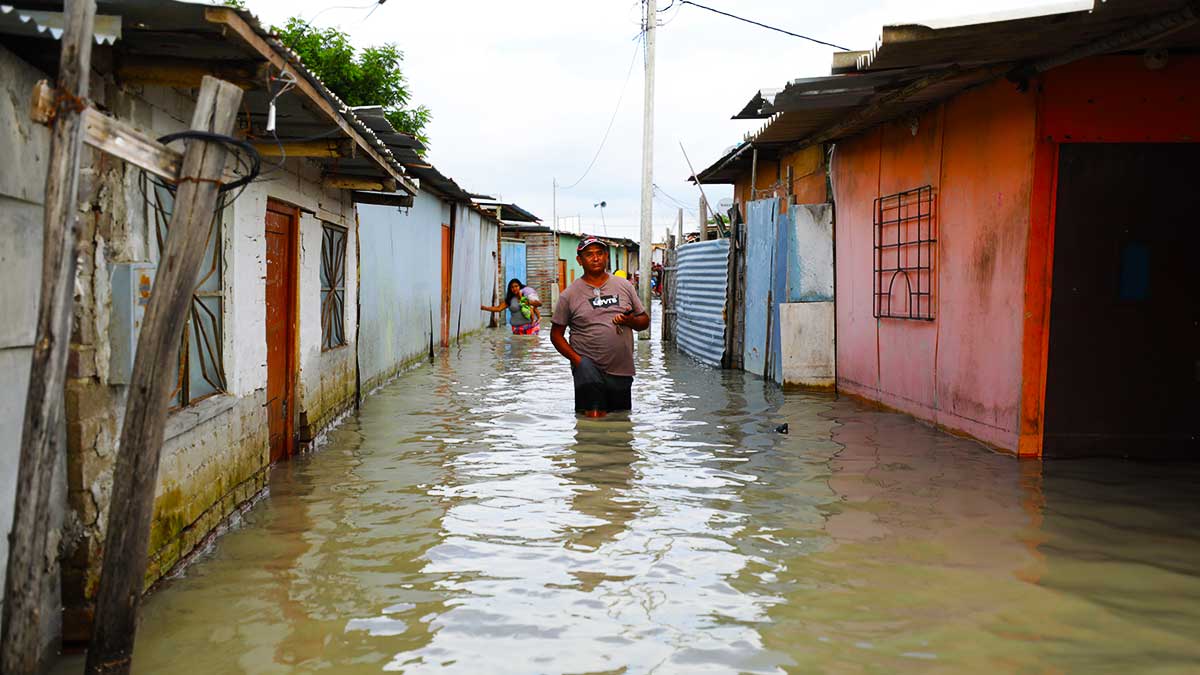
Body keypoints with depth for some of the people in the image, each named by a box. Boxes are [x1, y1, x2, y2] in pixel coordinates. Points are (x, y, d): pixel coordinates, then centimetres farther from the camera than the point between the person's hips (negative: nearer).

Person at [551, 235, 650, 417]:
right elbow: (556, 334, 4)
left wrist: (631, 321, -9)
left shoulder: (625, 286, 9)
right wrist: (577, 360, -9)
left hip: (621, 370, 3)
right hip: (589, 367, -3)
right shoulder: (569, 294, 1)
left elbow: (645, 321, 14)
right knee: (594, 417, -15)